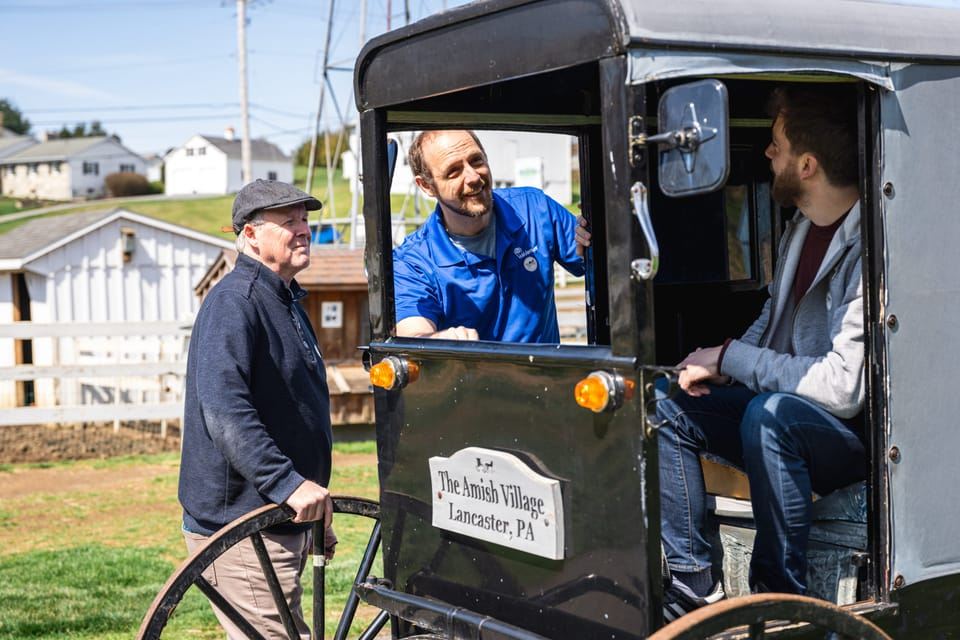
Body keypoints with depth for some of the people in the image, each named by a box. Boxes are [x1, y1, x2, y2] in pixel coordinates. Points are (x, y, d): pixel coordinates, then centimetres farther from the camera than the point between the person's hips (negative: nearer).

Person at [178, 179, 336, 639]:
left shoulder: (285, 303, 17)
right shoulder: (235, 300, -15)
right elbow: (223, 406, -30)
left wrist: (316, 514, 27)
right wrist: (288, 482, -37)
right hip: (239, 528, -10)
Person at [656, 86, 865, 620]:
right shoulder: (800, 230, 5)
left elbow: (844, 387, -29)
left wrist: (732, 358, -19)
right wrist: (718, 366, 0)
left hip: (856, 434, -9)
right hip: (787, 409, 9)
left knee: (770, 413, -36)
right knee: (668, 411, -5)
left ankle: (781, 598, -21)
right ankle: (693, 586, -7)